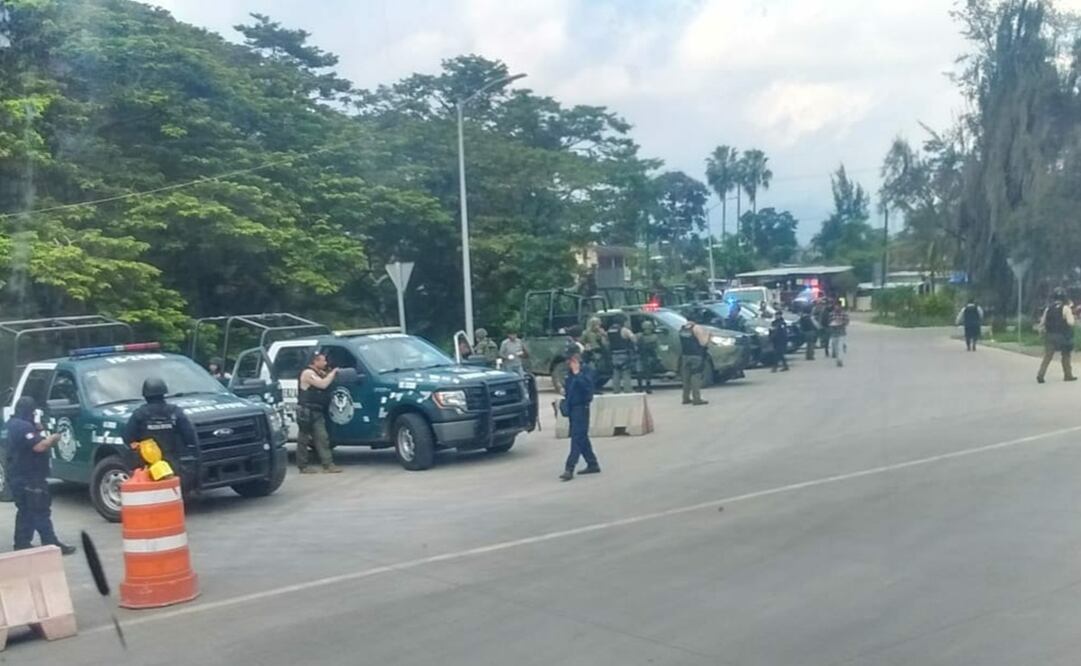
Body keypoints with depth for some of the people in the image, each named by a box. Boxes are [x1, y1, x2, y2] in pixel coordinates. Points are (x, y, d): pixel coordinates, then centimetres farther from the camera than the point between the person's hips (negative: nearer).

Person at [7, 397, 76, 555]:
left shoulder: (14, 424, 14)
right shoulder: (24, 426, -20)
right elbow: (39, 446, -26)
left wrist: (37, 431, 9)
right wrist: (53, 438, -9)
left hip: (19, 476, 10)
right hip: (30, 478, -10)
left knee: (25, 512, 14)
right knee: (41, 512, -8)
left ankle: (22, 544, 17)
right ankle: (52, 544, -7)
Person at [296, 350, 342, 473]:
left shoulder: (318, 373, 19)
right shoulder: (308, 373, -13)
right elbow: (323, 384, -22)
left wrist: (331, 374, 5)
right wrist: (333, 373, -11)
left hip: (317, 412, 9)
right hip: (307, 411, -9)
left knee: (322, 438, 2)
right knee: (304, 439, -1)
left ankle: (328, 465, -1)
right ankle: (303, 466, 5)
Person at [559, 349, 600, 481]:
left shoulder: (585, 372, -10)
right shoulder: (570, 374, 12)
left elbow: (587, 386, -28)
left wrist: (577, 373, -26)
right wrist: (566, 402, 13)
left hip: (581, 408, -8)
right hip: (572, 408, 8)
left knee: (577, 439, -10)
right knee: (582, 439, 14)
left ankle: (569, 469, -14)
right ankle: (593, 464, 24)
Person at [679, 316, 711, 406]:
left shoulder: (681, 328, 8)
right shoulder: (696, 328, -13)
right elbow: (703, 342, -13)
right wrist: (707, 334, 2)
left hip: (684, 356, 6)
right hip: (696, 357, -6)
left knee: (686, 378, 12)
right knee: (696, 377, -6)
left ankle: (686, 398, 15)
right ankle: (696, 399, -8)